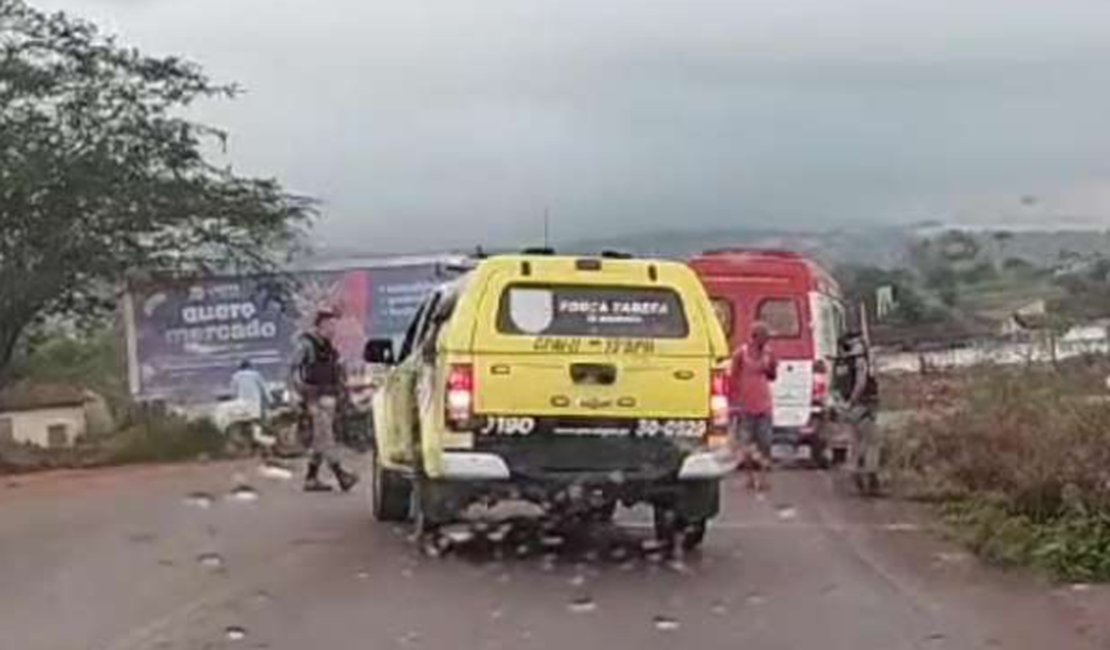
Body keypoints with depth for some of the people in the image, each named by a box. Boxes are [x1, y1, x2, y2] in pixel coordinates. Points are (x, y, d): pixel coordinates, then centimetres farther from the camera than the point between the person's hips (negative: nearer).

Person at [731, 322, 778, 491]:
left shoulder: (767, 352, 5)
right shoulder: (741, 353, -8)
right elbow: (734, 379, -5)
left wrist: (773, 366, -6)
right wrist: (735, 403, -8)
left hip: (764, 406, 3)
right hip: (746, 406, -3)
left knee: (765, 442, 0)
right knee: (747, 442, 4)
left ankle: (763, 477, 6)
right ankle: (751, 476, 14)